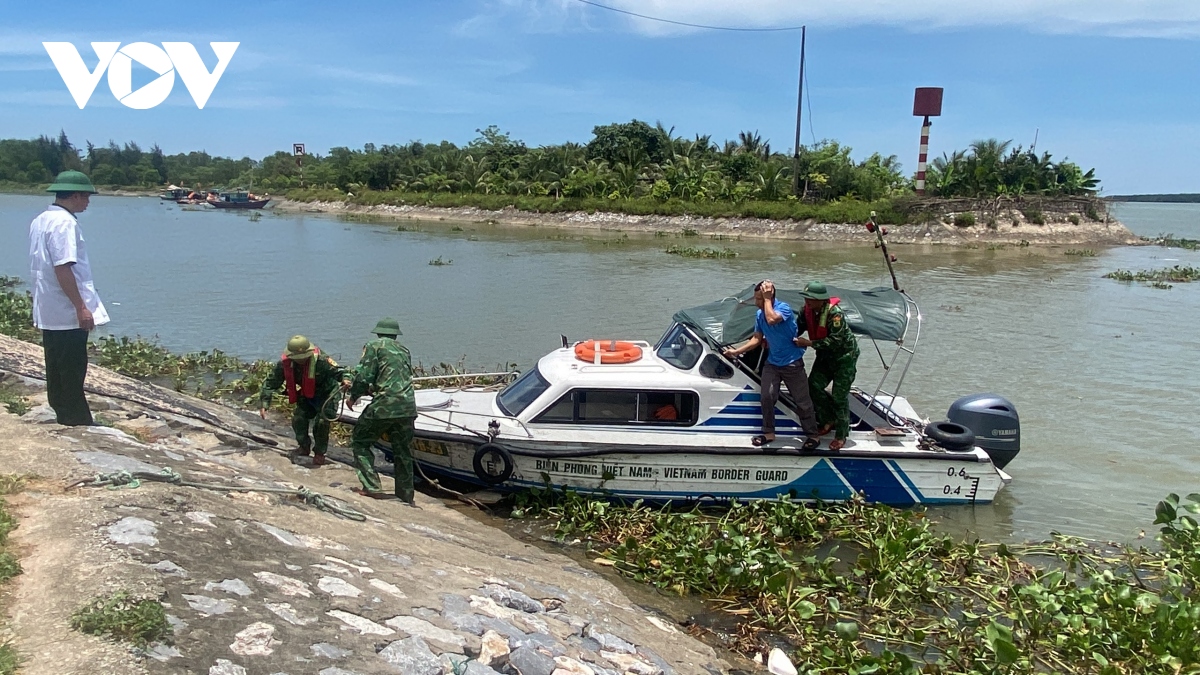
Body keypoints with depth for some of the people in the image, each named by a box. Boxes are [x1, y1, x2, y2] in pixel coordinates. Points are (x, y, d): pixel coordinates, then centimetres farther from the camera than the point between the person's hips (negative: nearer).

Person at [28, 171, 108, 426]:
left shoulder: (40, 221, 13)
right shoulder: (64, 222, -16)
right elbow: (63, 268, -23)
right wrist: (81, 307, -22)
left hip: (48, 313, 10)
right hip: (68, 313, -10)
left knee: (57, 375, 14)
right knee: (73, 377, -4)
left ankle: (65, 421, 23)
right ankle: (80, 424, 1)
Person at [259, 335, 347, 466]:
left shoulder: (320, 360, -34)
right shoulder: (284, 363, -20)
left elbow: (338, 371, -36)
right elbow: (271, 383, -10)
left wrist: (345, 379, -59)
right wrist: (264, 404, -14)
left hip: (326, 394, -5)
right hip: (306, 395, 5)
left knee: (321, 421, -18)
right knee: (298, 418, -3)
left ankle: (320, 453, 4)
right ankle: (304, 447, 25)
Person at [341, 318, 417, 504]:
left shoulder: (374, 346, 3)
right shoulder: (404, 350, 22)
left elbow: (364, 376, -8)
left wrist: (353, 396, 10)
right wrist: (353, 384, 32)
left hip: (383, 406, -5)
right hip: (408, 407, 5)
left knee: (359, 441, 13)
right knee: (402, 452, 16)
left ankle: (372, 487, 4)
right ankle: (406, 497, 19)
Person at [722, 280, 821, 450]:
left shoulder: (783, 307, -19)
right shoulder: (759, 314, 2)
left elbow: (771, 319, -40)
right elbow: (757, 339, 10)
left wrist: (767, 298, -28)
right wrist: (737, 351, 7)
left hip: (792, 363, -6)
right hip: (772, 362, 6)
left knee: (802, 401, 2)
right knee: (767, 397, 2)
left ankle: (813, 435, 14)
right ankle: (769, 432, 17)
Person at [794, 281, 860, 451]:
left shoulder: (835, 314, -32)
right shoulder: (808, 309, -10)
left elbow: (835, 341, -33)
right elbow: (798, 326, -1)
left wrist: (809, 343, -33)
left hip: (844, 356, -7)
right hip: (825, 356, 7)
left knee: (839, 396, -4)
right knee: (813, 386, -1)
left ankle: (841, 436, 9)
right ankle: (829, 420, 21)